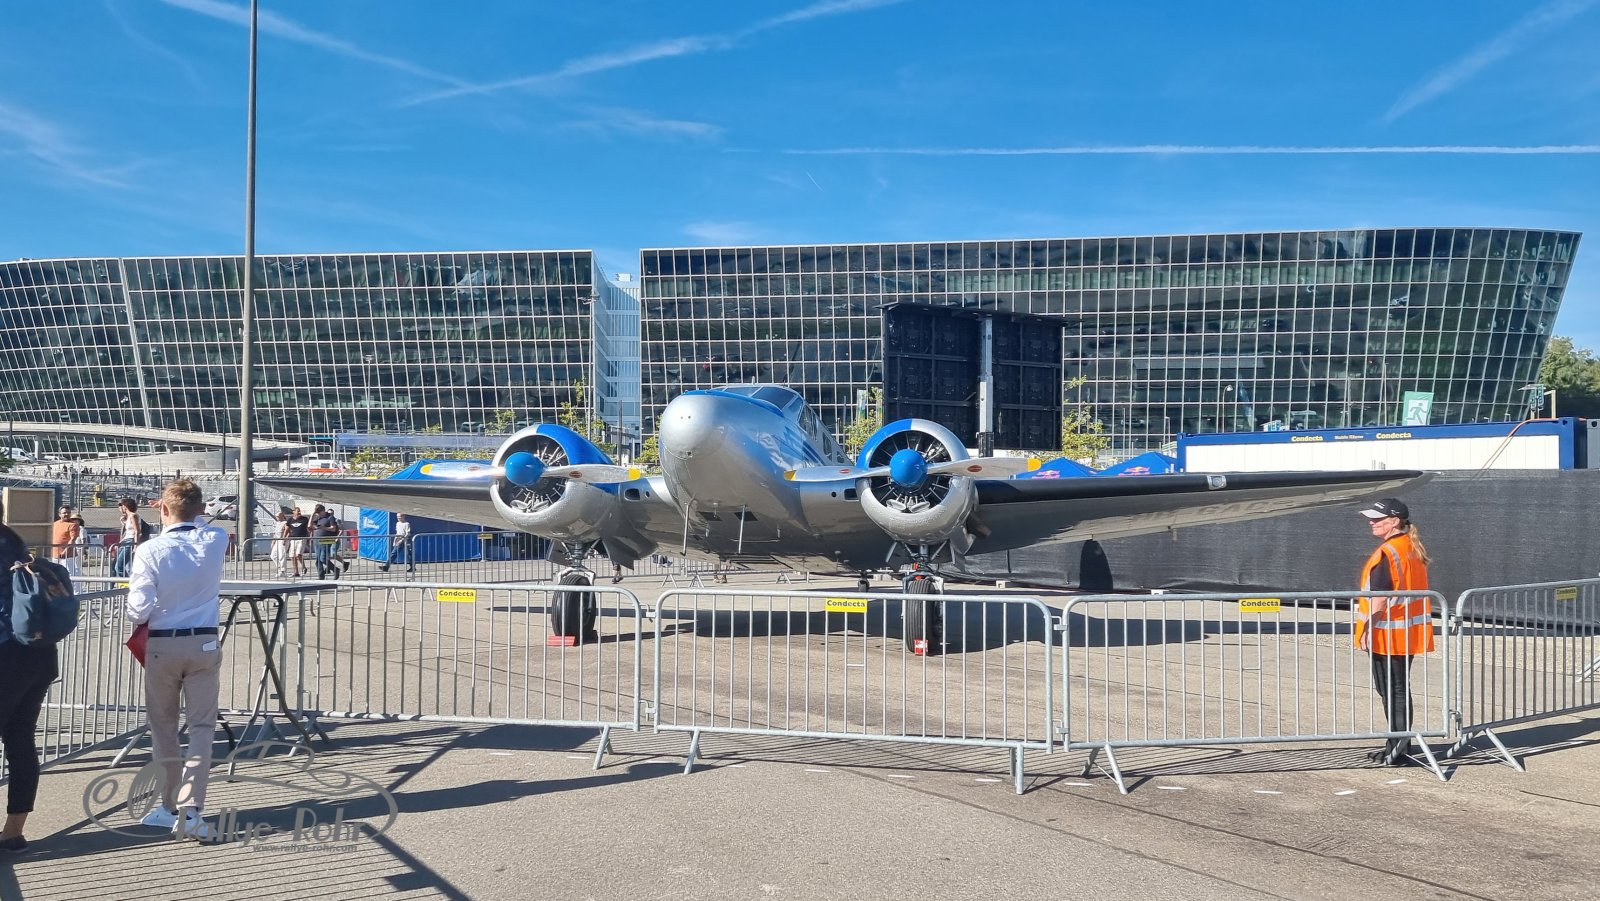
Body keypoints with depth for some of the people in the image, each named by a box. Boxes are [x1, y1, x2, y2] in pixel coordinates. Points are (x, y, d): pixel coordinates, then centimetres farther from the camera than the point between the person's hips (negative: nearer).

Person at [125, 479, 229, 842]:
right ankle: (191, 809, -8)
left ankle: (171, 807, 23)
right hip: (204, 644, 1)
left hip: (161, 646, -1)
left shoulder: (150, 550, -12)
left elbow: (139, 610, -11)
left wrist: (137, 620, 8)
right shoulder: (216, 541, -3)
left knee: (163, 728, 14)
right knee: (202, 727, 3)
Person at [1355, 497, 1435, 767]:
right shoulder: (1414, 549, 11)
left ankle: (1397, 750, 0)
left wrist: (1366, 630, -14)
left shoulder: (1387, 553, -18)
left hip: (1387, 633, -9)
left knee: (1391, 691, -3)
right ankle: (1398, 744, 22)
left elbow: (1379, 598, -21)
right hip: (1410, 631, 9)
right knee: (1400, 689, 15)